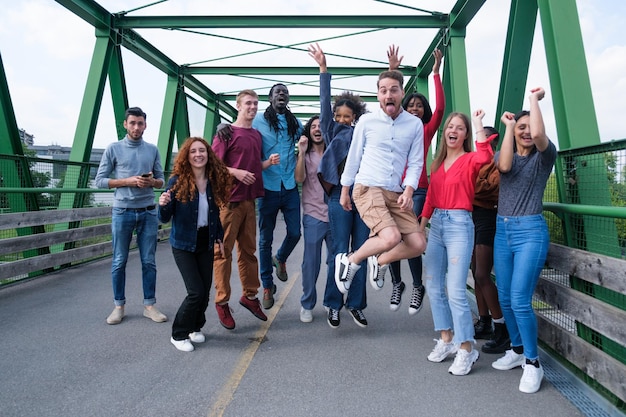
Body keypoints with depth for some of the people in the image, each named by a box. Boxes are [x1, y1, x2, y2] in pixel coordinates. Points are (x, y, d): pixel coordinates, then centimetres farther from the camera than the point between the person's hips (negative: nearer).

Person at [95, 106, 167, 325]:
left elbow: (161, 180, 11)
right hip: (122, 212, -1)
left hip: (148, 212, 2)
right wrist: (128, 181, -13)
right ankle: (119, 306, 20)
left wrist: (152, 181, -12)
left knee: (149, 261, 5)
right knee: (119, 261, 6)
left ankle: (149, 305, 16)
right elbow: (100, 180, -1)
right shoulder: (113, 149, 2)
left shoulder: (153, 150, 8)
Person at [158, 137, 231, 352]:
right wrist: (163, 205, -32)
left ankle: (195, 328, 32)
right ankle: (179, 335, 14)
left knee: (205, 290, 6)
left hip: (206, 244, 4)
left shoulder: (214, 180, -1)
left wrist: (220, 237, 6)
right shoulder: (177, 181, -13)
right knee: (196, 292, -9)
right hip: (183, 245, -4)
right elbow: (165, 218, -12)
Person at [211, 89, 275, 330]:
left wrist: (268, 162, 3)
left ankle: (249, 295, 24)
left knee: (248, 250, 12)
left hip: (249, 200, 6)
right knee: (223, 251, 0)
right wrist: (236, 172, -19)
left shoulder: (257, 135, 16)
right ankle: (222, 302, 10)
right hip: (228, 200, -6)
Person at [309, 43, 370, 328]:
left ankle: (356, 304, 19)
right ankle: (334, 305, 14)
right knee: (339, 251, 0)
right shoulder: (332, 132, 9)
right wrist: (323, 68, -4)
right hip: (340, 198, -2)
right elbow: (325, 102, 2)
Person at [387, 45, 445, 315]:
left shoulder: (427, 129, 10)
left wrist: (436, 73, -2)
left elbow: (440, 107, -3)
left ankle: (418, 287, 12)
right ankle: (397, 284, 21)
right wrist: (392, 71, 0)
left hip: (418, 190, -2)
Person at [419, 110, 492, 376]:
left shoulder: (470, 160, -3)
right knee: (433, 287, 10)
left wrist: (478, 124, -18)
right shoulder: (438, 162, 13)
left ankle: (466, 349, 8)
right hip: (436, 224, 7)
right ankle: (446, 340, 24)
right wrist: (421, 226, 14)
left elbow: (485, 157, -28)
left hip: (459, 224, -6)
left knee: (455, 291, -8)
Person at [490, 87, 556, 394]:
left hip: (530, 231, -5)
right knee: (505, 298, 10)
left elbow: (538, 133, -22)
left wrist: (534, 99, -5)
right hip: (502, 230, 5)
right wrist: (509, 125, -2)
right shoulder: (504, 154, 11)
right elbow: (504, 166, -13)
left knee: (520, 300, -10)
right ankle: (517, 350, 29)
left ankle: (532, 363, 9)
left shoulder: (544, 156, 0)